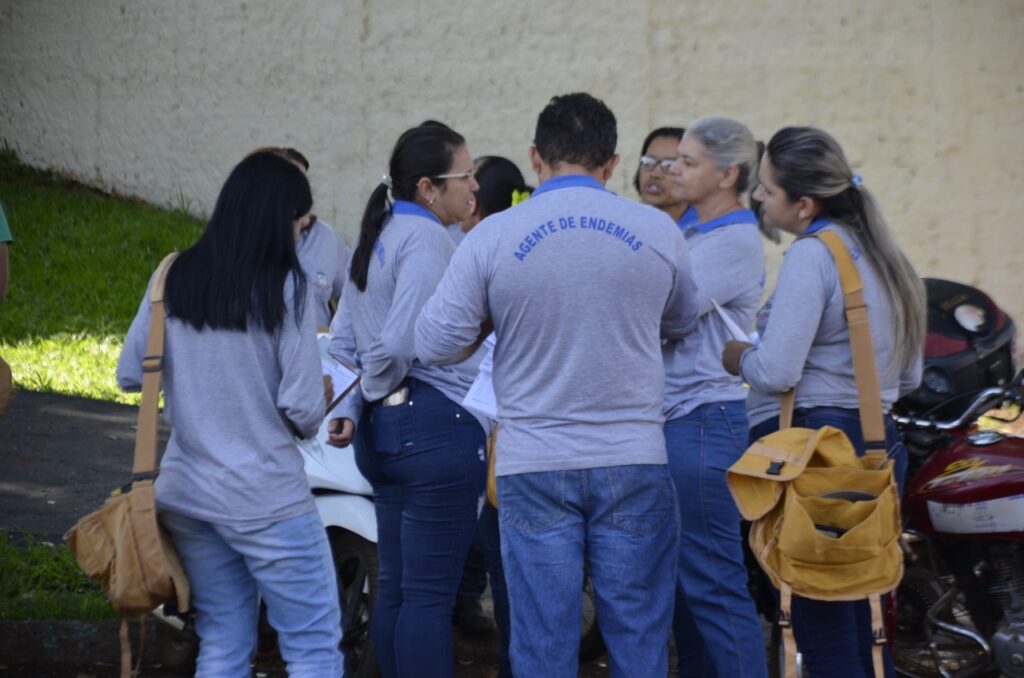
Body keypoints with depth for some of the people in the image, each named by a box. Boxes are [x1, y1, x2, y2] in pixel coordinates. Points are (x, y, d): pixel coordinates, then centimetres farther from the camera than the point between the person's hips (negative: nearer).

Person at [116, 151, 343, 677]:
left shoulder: (174, 278, 1)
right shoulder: (284, 287, -12)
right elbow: (303, 409, -14)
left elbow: (129, 375, 7)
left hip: (186, 493, 6)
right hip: (266, 502, -6)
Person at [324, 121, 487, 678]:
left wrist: (349, 409, 13)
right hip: (439, 424, -9)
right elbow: (400, 342, -21)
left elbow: (342, 340, 18)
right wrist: (382, 384, -1)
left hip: (383, 429, 9)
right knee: (431, 593, -6)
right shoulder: (426, 238, -14)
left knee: (394, 585, 13)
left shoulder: (375, 237, 16)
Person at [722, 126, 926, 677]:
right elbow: (908, 376, 21)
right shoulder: (881, 255, 16)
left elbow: (777, 371, -18)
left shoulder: (811, 255, -12)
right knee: (865, 624, 12)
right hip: (879, 446, 9)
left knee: (822, 631, -6)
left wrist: (737, 359, 1)